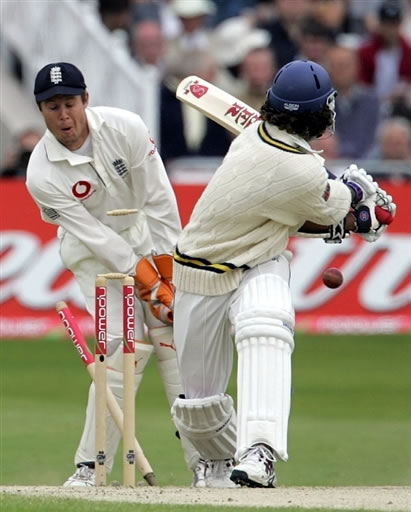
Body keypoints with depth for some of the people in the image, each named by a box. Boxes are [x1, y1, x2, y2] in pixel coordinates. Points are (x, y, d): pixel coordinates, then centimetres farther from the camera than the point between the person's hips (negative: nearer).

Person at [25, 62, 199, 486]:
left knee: (174, 340, -6)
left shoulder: (125, 129, -18)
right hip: (95, 255, -2)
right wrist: (149, 285, -22)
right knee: (124, 348, -17)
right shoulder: (42, 175, -22)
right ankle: (91, 467, -12)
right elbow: (95, 237, -21)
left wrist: (167, 270, -10)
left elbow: (158, 200, -12)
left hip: (148, 239, 2)